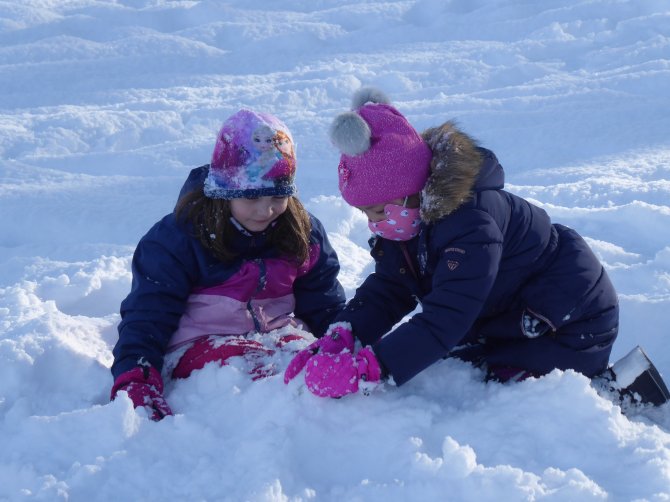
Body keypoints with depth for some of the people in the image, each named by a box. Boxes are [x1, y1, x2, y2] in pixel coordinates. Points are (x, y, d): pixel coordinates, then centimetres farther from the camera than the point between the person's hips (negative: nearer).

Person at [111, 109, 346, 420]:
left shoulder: (303, 234, 6)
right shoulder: (178, 237, -6)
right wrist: (134, 380, -27)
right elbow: (147, 313, -10)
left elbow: (326, 309, 13)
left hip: (281, 334, 4)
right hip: (199, 345, -4)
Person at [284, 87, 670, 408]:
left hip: (572, 327, -10)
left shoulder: (471, 223, -34)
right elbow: (386, 293, -6)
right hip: (507, 322, 10)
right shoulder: (410, 217, -4)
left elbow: (445, 321, -38)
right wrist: (337, 343, -23)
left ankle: (618, 394, 0)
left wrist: (366, 369, -45)